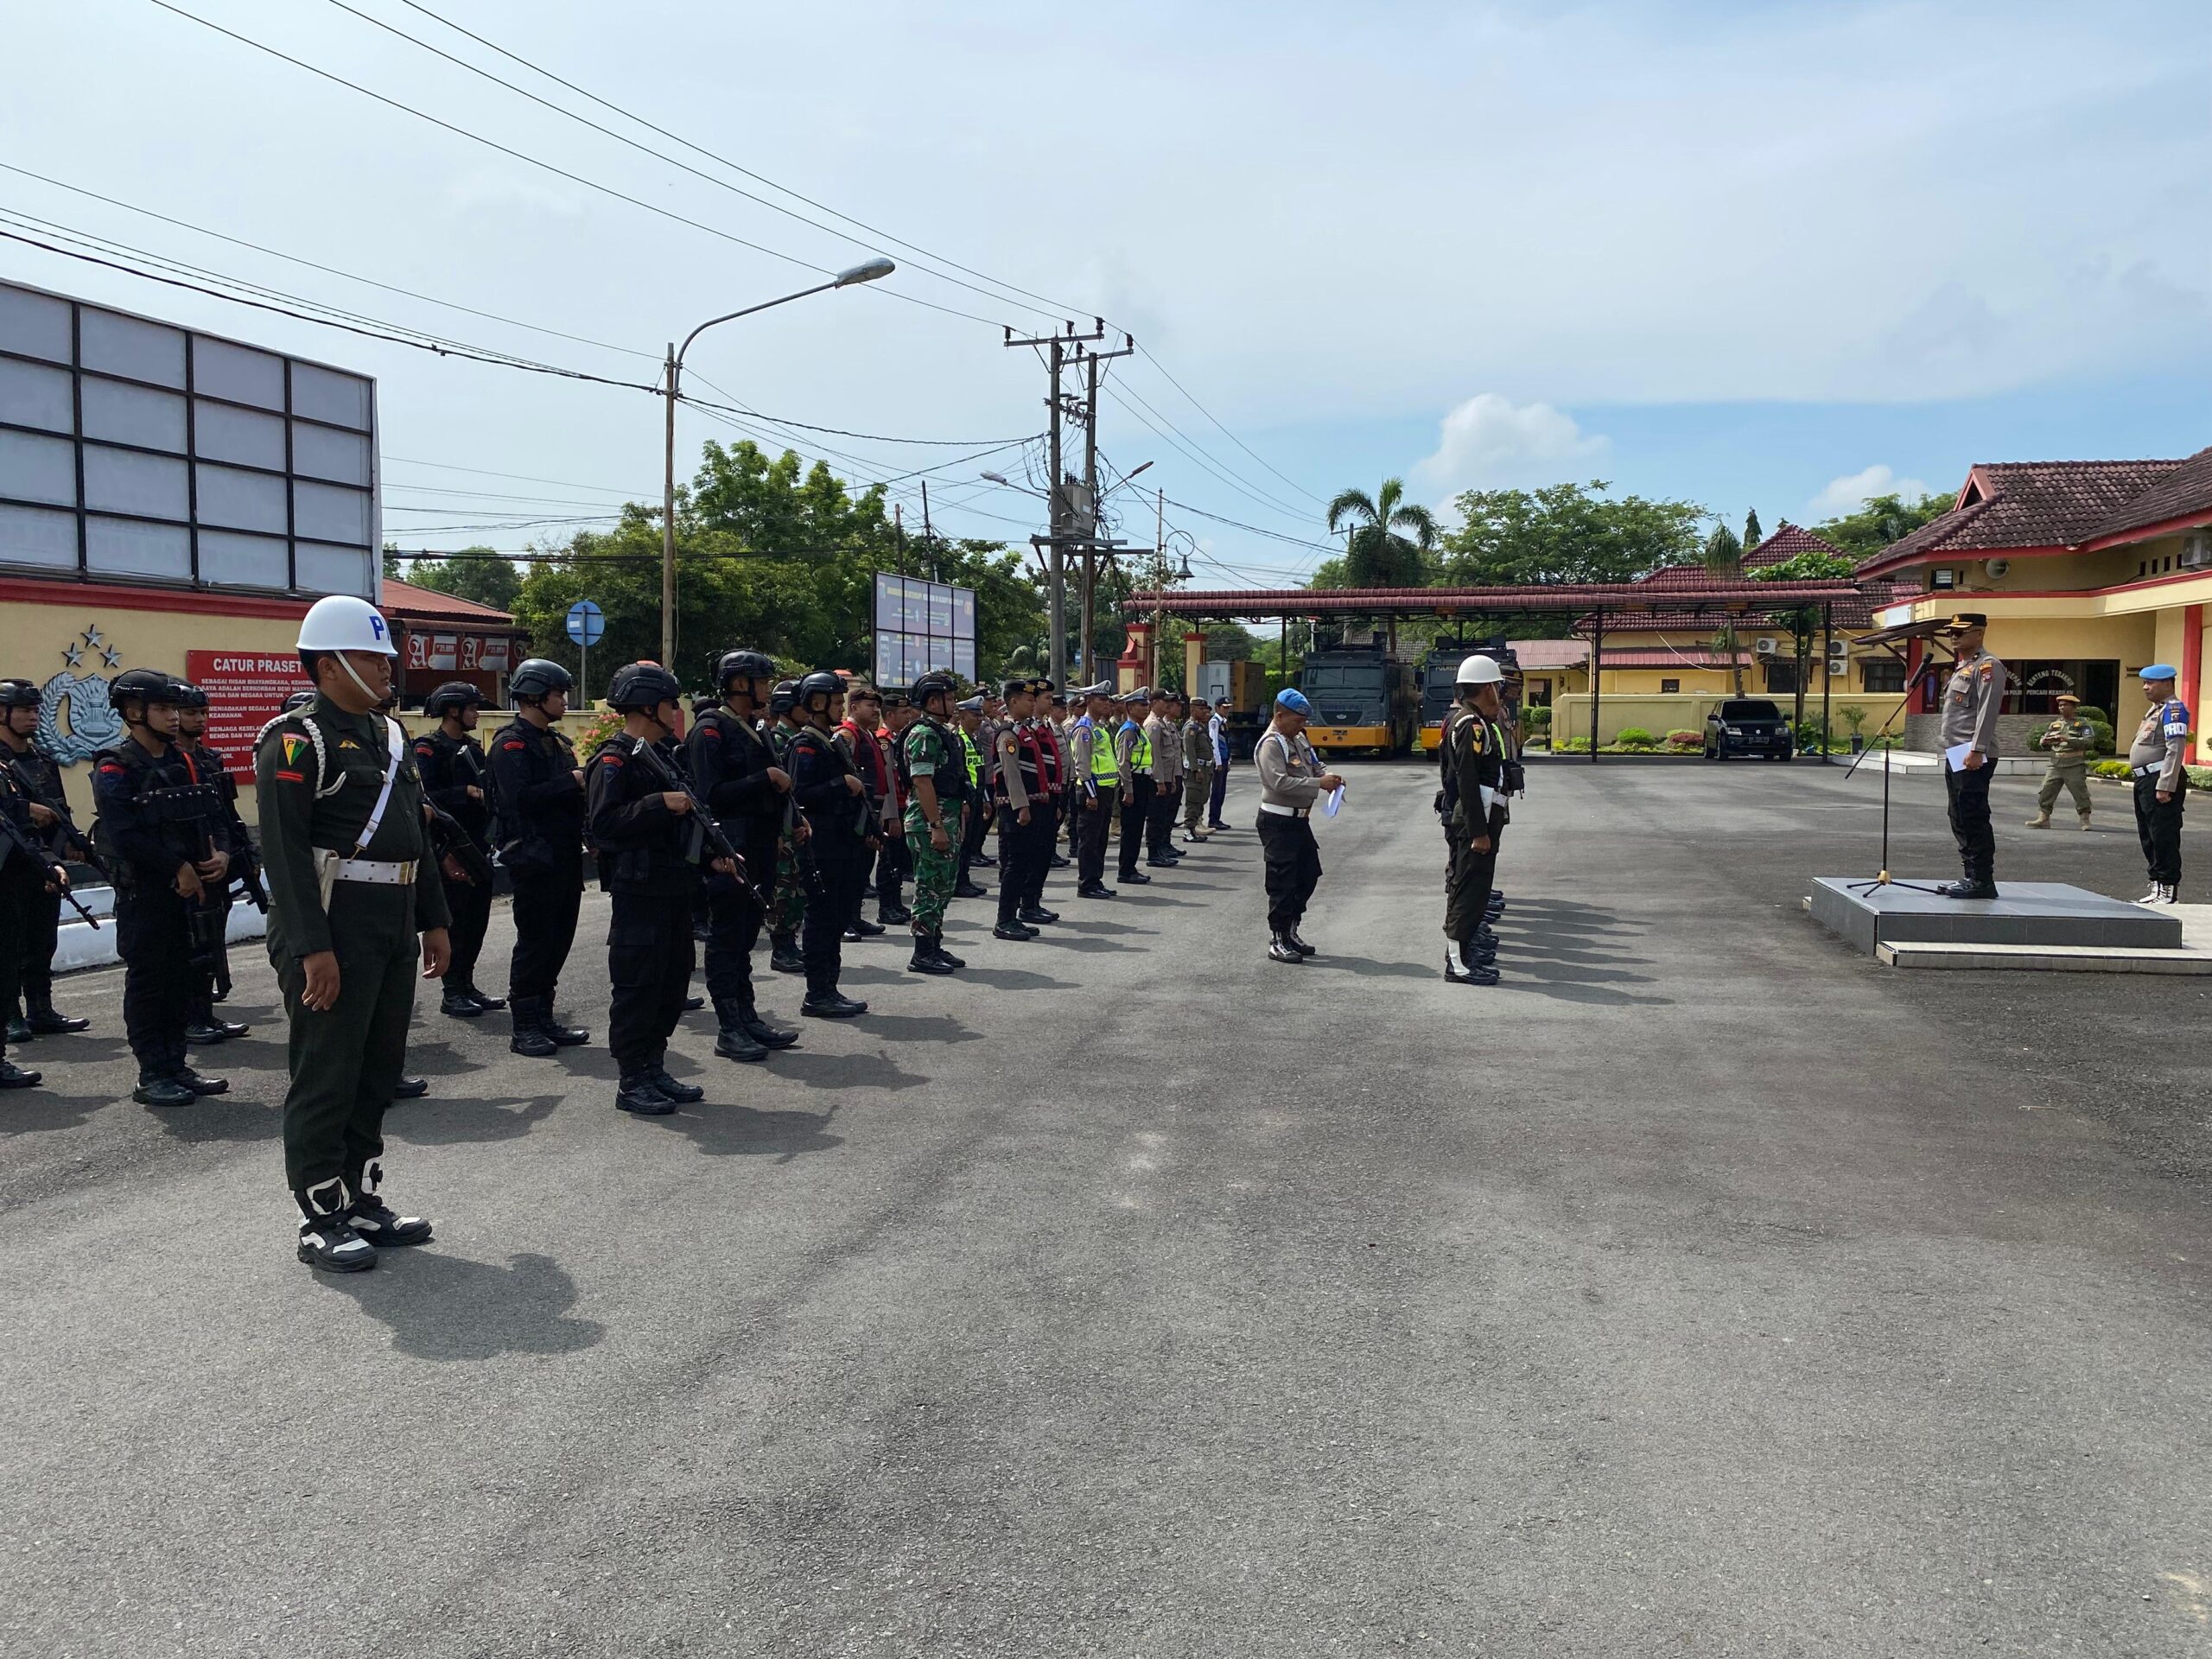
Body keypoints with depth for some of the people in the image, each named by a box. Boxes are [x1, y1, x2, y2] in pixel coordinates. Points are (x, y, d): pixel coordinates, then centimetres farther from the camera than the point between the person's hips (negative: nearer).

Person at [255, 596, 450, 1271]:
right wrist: (312, 948, -23)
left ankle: (363, 1201, 26)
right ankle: (322, 1221, 9)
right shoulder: (296, 741, -11)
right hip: (331, 925, -9)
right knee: (325, 1077, 0)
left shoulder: (389, 735, 16)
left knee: (379, 1070, 15)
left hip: (393, 925, 9)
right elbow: (284, 850, -18)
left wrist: (432, 920, 17)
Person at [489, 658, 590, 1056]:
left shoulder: (557, 740, 18)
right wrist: (571, 781, -19)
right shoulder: (512, 743, -10)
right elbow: (520, 797, -24)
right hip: (535, 857, -9)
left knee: (559, 938, 12)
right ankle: (524, 1028, 5)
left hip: (566, 855, 9)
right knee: (535, 941, -4)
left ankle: (544, 1019, 21)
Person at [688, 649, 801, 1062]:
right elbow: (712, 793, -21)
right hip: (729, 851, -9)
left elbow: (773, 780, 23)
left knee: (745, 935, 14)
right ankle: (729, 1030, 3)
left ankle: (747, 1018, 22)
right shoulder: (710, 730, -12)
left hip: (759, 849, 9)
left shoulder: (753, 728, 16)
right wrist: (766, 778, -20)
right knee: (726, 938, -2)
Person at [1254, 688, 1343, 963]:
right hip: (1278, 823, -9)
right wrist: (1319, 784, -26)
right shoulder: (1271, 744, -16)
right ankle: (1277, 942, 4)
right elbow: (1280, 782, -26)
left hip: (1299, 819, 9)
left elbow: (1314, 766, 22)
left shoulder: (1299, 739, 13)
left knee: (1309, 875, 15)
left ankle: (1290, 932, 26)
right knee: (1282, 883, -5)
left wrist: (1328, 776, -1)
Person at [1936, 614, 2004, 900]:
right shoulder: (1961, 667, 22)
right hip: (1955, 756, 10)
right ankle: (1972, 877, 17)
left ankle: (1982, 882, -7)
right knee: (1960, 820, 12)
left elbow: (1987, 710, -18)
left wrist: (1977, 750, -24)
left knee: (1975, 819, -10)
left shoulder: (1987, 666, -8)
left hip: (1974, 757, -10)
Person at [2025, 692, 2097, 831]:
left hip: (2075, 767, -5)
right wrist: (2044, 742, -9)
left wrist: (2068, 740, -24)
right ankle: (2043, 819, 2)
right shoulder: (2054, 724, 16)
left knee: (2080, 794, 0)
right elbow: (2042, 743, 16)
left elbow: (2089, 741, -13)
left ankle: (2085, 821, 8)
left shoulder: (2082, 724, 1)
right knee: (2045, 793, -2)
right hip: (2056, 766, 5)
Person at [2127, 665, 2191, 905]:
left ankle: (2169, 892, -3)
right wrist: (2143, 783, 16)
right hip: (2145, 781, 10)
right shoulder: (2155, 709, 18)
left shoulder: (2173, 709, -12)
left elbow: (2176, 750, -20)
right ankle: (2158, 888, 23)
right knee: (2149, 838, 15)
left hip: (2160, 780, -10)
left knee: (2164, 838, -7)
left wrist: (2165, 786, -23)